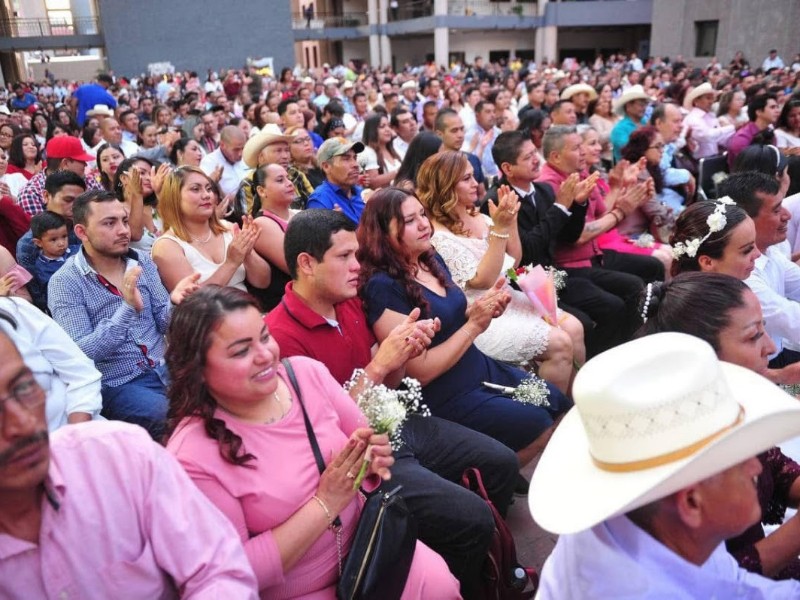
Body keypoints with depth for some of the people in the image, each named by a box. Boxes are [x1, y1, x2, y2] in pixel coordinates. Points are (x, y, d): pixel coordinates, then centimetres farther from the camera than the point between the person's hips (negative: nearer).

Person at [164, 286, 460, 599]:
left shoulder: (306, 372, -8)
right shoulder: (193, 457, -22)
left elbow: (365, 439, 5)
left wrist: (374, 456, -19)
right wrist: (324, 504, -24)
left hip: (365, 543, 5)